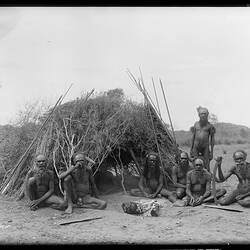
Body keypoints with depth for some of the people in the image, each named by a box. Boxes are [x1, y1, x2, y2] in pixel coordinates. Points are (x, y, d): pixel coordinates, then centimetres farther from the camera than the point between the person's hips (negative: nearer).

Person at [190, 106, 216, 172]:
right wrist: (191, 148, 11)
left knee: (206, 165, -2)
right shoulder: (196, 124, 10)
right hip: (196, 146, 3)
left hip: (205, 146, -2)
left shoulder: (209, 125, 1)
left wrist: (211, 151, -3)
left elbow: (212, 139, 2)